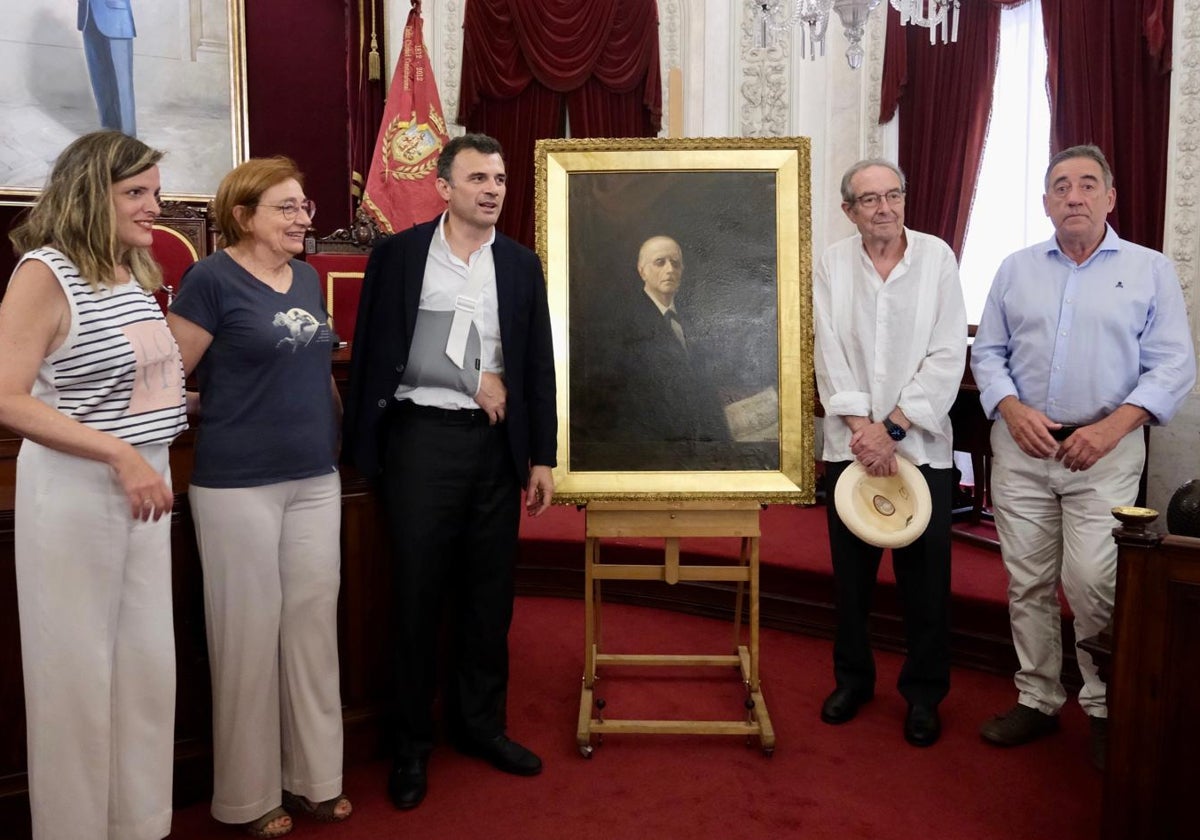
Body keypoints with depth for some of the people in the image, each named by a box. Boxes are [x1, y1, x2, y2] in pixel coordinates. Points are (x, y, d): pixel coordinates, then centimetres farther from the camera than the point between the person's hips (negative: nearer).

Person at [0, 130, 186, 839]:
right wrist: (120, 454, -23)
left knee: (148, 664, 13)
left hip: (146, 482, 7)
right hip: (74, 489, -7)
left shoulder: (136, 274, 11)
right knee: (78, 670, 5)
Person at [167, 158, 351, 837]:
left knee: (315, 624, 10)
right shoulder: (212, 279, -9)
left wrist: (342, 427, 19)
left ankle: (315, 776, 25)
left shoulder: (308, 279, 11)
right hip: (239, 484, -6)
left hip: (316, 480, 6)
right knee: (249, 632, 3)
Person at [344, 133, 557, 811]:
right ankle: (412, 741, 20)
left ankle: (480, 722, 28)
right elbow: (378, 351, -5)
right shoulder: (398, 254, -1)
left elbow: (539, 367, 7)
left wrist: (542, 458, 2)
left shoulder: (522, 264, 7)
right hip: (422, 437, -3)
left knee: (490, 591, 10)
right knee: (419, 591, 5)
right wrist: (476, 381, -6)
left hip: (497, 443, 3)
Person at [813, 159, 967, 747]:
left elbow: (948, 356, -7)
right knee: (850, 571, 11)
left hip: (921, 444, -1)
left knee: (925, 577, 4)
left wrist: (892, 428, -13)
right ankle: (853, 677, 29)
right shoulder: (832, 264, 3)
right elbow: (830, 353, -3)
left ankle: (923, 693, 22)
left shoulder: (937, 257, -2)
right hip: (850, 443, 2)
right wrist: (861, 426, -13)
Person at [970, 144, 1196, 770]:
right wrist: (1013, 410, -9)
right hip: (1020, 446, 3)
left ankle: (1106, 709, 11)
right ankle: (1038, 700, 21)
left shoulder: (1150, 271, 4)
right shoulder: (1016, 269, 10)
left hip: (1105, 449, -2)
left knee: (1093, 582, -9)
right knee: (1027, 582, 7)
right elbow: (987, 352, 9)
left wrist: (1113, 426, -14)